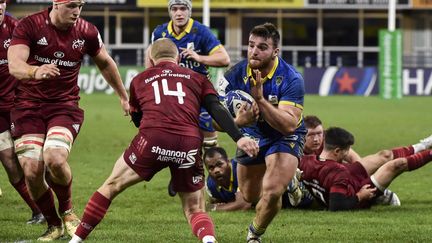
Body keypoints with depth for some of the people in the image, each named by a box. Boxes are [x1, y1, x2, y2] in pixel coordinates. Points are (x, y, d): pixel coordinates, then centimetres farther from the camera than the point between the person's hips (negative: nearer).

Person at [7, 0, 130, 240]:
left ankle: (67, 211, 4)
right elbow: (14, 65, -23)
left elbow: (105, 63, 18)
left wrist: (124, 96, 29)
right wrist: (35, 71, -46)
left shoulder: (87, 32, -1)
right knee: (32, 170, -12)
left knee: (54, 159, -26)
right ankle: (54, 225, 13)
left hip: (65, 106, 0)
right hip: (29, 105, 0)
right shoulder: (29, 26, -10)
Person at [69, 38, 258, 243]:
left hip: (152, 139, -1)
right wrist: (239, 138, -3)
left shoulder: (140, 79, 25)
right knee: (195, 210, 13)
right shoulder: (197, 78, 23)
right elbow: (217, 110, 6)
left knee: (111, 186, 20)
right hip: (189, 145, 1)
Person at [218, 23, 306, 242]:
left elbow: (289, 125, -37)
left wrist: (260, 99, -46)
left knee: (272, 192, -26)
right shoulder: (236, 74, -21)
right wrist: (238, 121, -43)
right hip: (251, 136, 4)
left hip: (285, 139, -4)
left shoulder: (291, 79, -29)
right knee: (250, 197, 20)